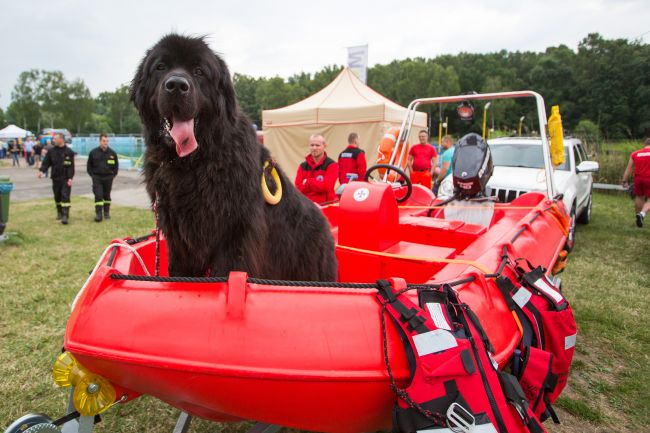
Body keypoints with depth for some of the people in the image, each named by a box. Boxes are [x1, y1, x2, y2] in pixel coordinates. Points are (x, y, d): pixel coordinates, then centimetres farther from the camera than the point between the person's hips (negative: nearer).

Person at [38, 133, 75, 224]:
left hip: (65, 179, -4)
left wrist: (70, 178, -14)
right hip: (55, 178, 4)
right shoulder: (52, 151, 6)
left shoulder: (69, 152, -5)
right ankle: (59, 213, 29)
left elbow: (71, 166, -8)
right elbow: (46, 162, 5)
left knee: (65, 196, -10)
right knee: (57, 197, 13)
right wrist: (42, 170, -14)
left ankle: (65, 215, -12)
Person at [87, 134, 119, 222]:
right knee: (98, 196, -8)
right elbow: (89, 165, 9)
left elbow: (116, 166, 12)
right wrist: (92, 175, 2)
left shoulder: (112, 153, 3)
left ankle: (107, 213, 23)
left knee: (107, 196, 11)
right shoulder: (93, 152, 1)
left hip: (108, 178, 1)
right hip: (97, 178, -1)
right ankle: (98, 214, -8)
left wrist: (113, 175, 4)